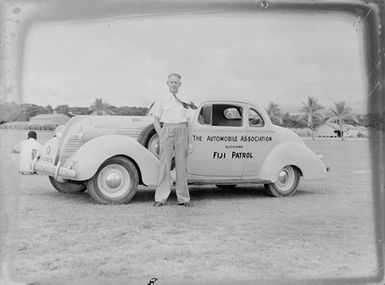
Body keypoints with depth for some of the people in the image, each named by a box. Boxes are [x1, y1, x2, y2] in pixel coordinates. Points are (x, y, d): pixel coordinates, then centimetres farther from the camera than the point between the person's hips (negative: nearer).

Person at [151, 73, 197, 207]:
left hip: (182, 132, 2)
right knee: (164, 165, -5)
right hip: (167, 130, -2)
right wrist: (162, 137, -6)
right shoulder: (161, 99, 5)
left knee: (181, 166, 3)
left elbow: (187, 123, 12)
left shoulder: (184, 101, 13)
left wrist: (189, 142, 7)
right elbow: (156, 121, 4)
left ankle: (183, 198, 9)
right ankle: (160, 198, -1)